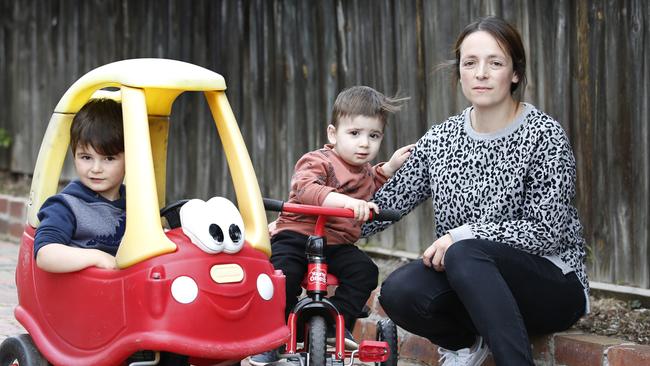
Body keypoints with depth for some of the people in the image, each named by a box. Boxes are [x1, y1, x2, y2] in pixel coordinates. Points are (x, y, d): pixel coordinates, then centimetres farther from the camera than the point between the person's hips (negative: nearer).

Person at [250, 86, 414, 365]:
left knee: (365, 271, -21)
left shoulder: (365, 172, 16)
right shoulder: (318, 161, -11)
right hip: (296, 237, -6)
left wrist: (390, 167, 27)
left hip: (338, 244, 6)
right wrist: (344, 201, -48)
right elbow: (304, 188, -34)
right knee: (282, 275, -29)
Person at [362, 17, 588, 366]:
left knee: (464, 255, -35)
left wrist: (462, 235, -21)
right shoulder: (440, 139, 6)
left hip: (552, 285, -5)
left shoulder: (543, 135, -8)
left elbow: (546, 231, -15)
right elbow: (388, 202, 4)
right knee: (399, 292, -25)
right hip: (471, 285, 5)